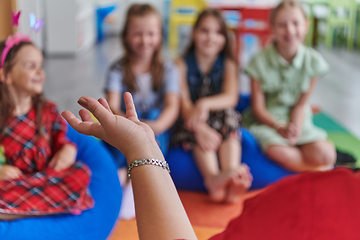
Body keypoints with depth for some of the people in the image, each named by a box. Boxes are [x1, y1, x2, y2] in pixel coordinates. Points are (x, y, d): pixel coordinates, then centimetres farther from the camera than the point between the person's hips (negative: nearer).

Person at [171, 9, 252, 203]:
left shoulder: (228, 64, 6)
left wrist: (205, 103, -32)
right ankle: (212, 178, -56)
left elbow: (231, 98, -11)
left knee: (227, 115, -32)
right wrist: (199, 128, -32)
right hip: (191, 123, -1)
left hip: (221, 119, 1)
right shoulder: (182, 64, 1)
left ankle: (232, 177, -50)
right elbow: (183, 102, -12)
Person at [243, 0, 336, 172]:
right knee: (276, 151, -34)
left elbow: (301, 104, -1)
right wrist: (280, 127, -23)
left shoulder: (313, 61, -4)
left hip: (297, 121, 2)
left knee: (325, 154, -24)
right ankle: (320, 170, -8)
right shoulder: (260, 62, -10)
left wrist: (295, 128, -20)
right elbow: (258, 108, -7)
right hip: (267, 120, -2)